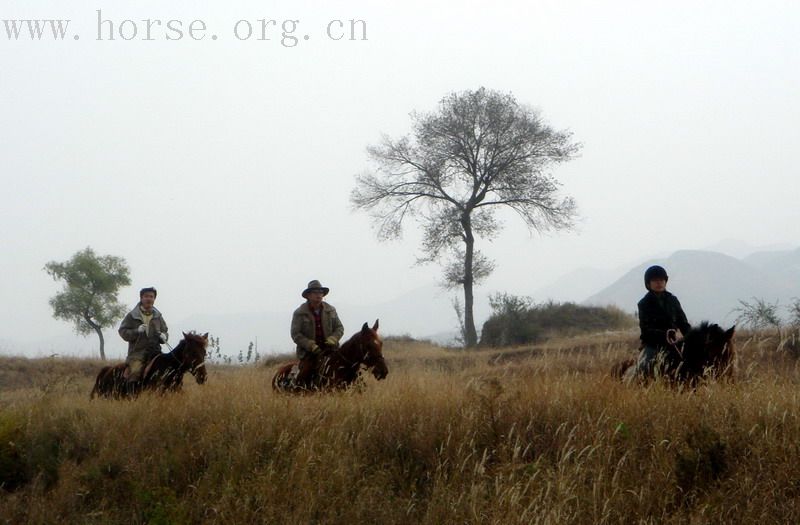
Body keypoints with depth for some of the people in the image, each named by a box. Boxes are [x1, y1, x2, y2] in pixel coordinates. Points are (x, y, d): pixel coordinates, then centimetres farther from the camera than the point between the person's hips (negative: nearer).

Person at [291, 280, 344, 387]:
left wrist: (332, 339, -10)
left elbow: (339, 328, 12)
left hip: (329, 349, 3)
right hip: (308, 353, -3)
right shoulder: (299, 313, 0)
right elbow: (295, 334, -5)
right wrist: (311, 345, -19)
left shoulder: (331, 310, 10)